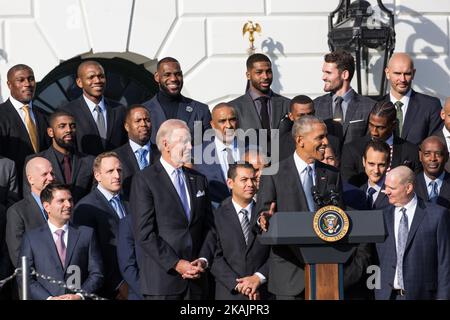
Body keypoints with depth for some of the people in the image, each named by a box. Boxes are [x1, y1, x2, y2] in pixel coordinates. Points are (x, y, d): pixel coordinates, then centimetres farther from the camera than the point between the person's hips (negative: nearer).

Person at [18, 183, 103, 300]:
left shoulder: (87, 234, 11)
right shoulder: (31, 238, 8)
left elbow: (96, 274, 9)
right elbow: (26, 279, 5)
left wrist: (80, 296, -5)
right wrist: (48, 298, -8)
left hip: (78, 298, 0)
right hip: (43, 298, 0)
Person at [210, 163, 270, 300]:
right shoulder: (219, 216, 0)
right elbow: (215, 257, -5)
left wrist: (259, 277, -11)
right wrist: (238, 284, -13)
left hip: (262, 293, 1)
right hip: (229, 293, -1)